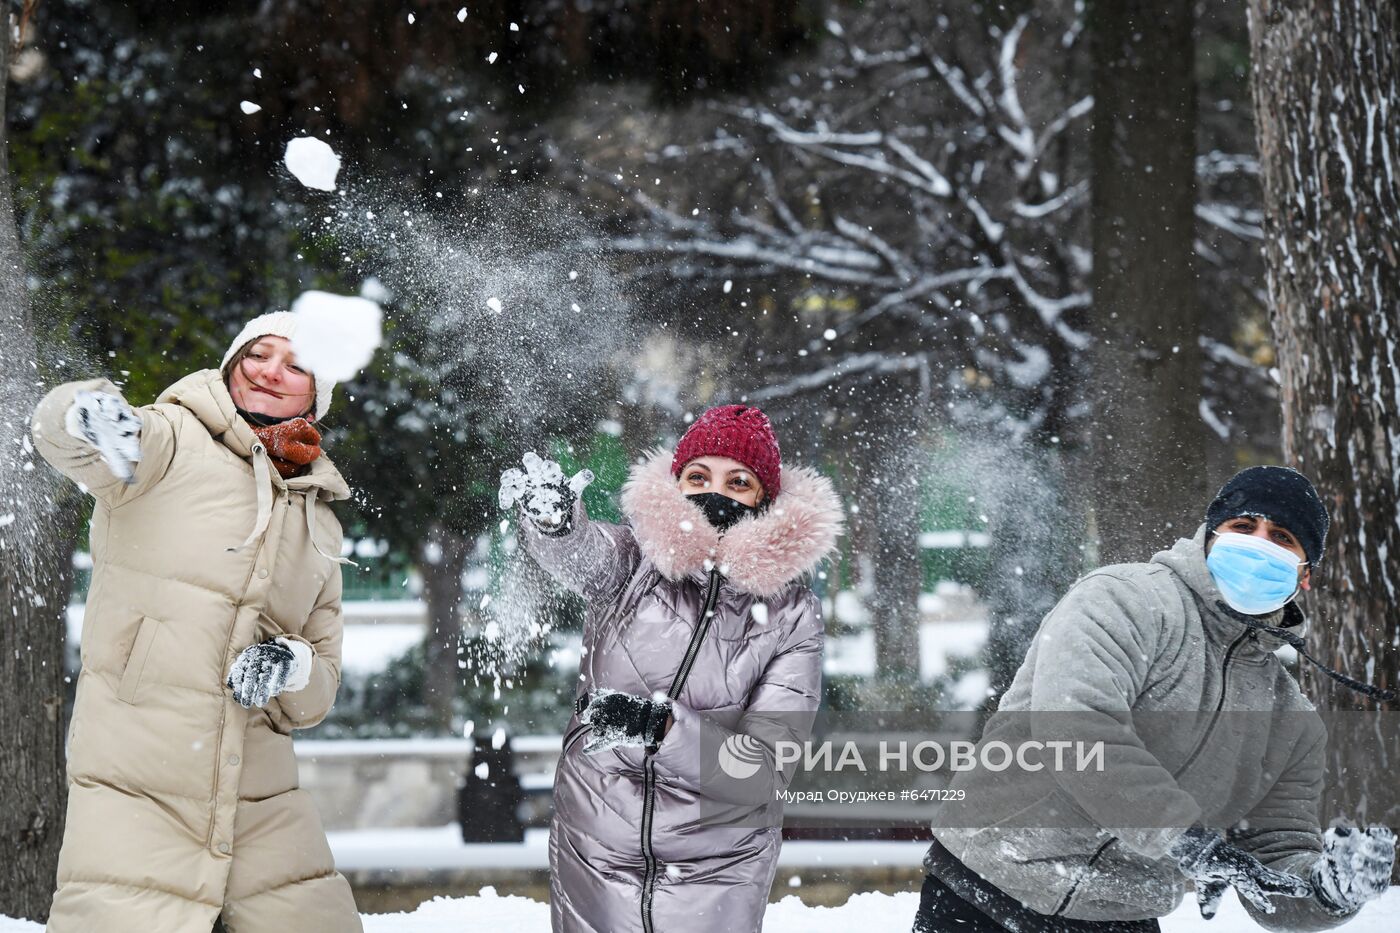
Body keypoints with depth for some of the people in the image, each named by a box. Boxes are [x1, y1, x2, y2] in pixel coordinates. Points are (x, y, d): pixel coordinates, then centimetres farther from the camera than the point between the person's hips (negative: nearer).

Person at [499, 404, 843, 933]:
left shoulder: (790, 613, -8)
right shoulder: (632, 562, -6)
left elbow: (765, 774, -17)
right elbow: (581, 551, -31)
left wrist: (661, 728, -33)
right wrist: (553, 513, -54)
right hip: (594, 863, 1)